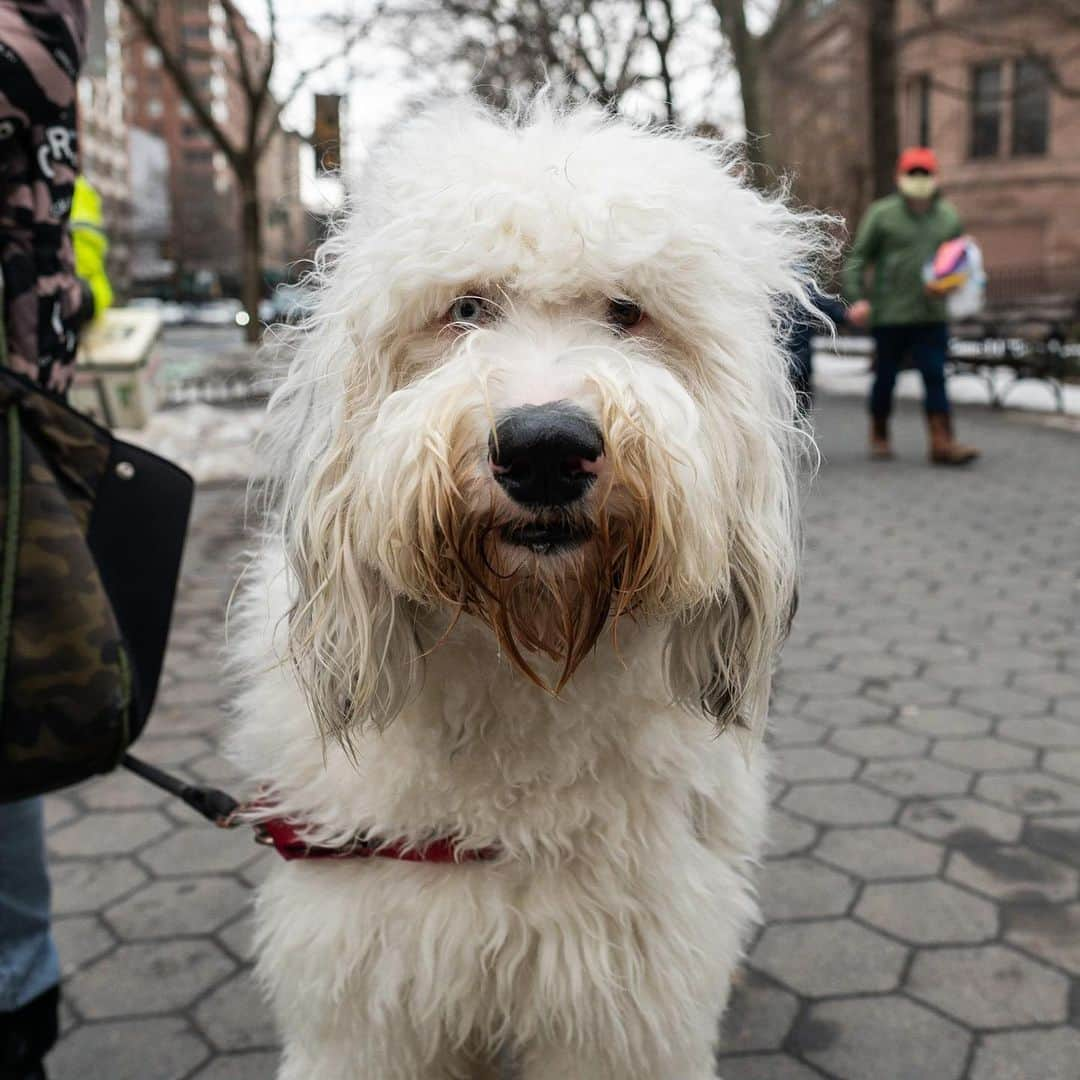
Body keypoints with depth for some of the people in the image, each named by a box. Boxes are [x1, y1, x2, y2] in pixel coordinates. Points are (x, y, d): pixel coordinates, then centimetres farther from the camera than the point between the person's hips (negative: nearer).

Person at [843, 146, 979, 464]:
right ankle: (879, 436, 27)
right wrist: (857, 298, -13)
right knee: (885, 376, 9)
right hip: (890, 315, -2)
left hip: (933, 315, 3)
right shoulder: (882, 214, -2)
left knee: (935, 377, -3)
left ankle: (942, 442, -5)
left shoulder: (948, 216, 11)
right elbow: (858, 258, -2)